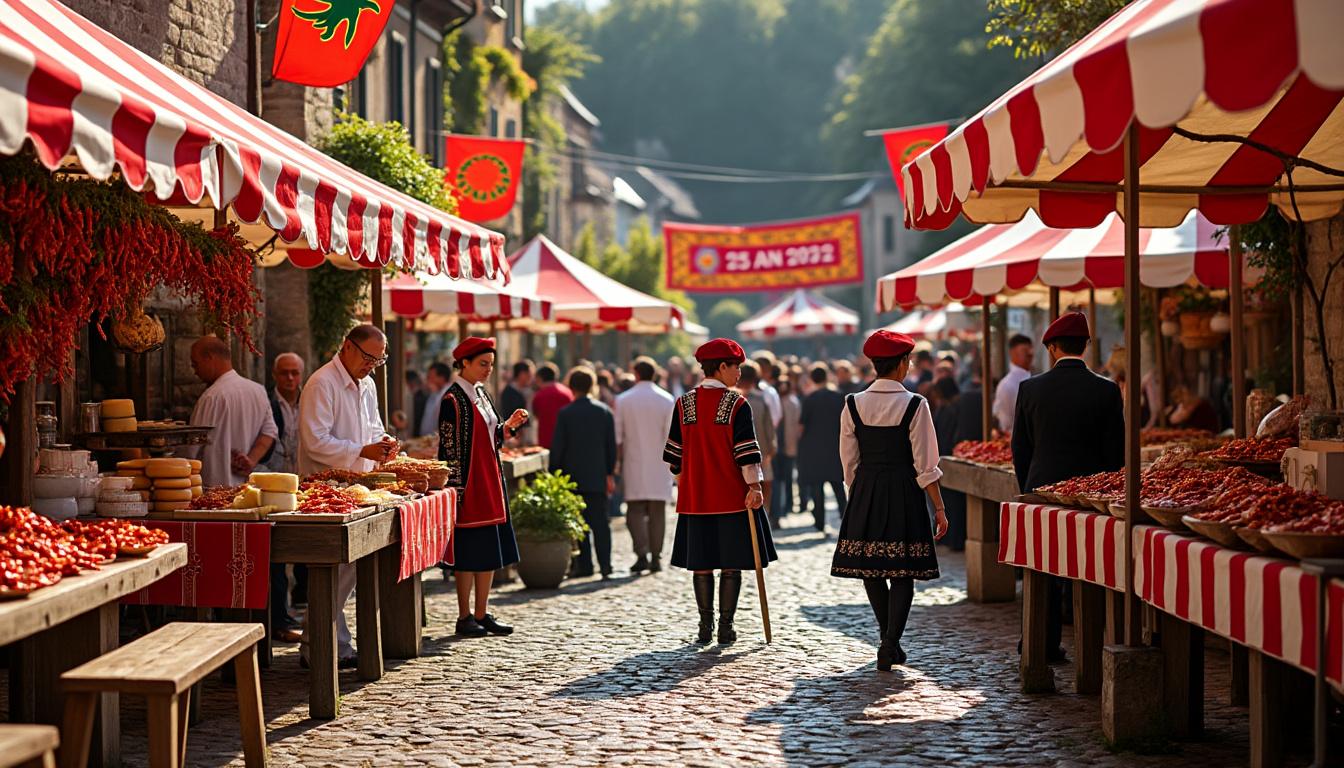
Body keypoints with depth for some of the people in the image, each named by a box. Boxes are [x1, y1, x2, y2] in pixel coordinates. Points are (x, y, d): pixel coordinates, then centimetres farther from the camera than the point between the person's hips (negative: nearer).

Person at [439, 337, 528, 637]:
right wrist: (457, 489, -18)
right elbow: (450, 448, -15)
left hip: (490, 483, 9)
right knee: (468, 552, -3)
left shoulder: (481, 394, 13)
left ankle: (482, 614, 16)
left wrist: (508, 425, 1)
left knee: (489, 552, 9)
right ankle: (464, 617, 5)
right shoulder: (453, 400, -12)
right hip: (468, 485, -9)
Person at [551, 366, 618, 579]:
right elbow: (611, 446, 4)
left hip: (573, 476, -2)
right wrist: (610, 473, 11)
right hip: (598, 476, 2)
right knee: (600, 521, 5)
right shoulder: (605, 411, 2)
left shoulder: (565, 413, -6)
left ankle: (584, 565, 3)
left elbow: (557, 447, -5)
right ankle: (605, 565, 0)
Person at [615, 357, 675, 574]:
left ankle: (642, 554, -12)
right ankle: (656, 558, 8)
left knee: (635, 511, 3)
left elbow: (617, 437, 0)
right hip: (659, 466, 1)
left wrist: (617, 463, 8)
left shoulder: (623, 400, -1)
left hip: (634, 465, -1)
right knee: (657, 512, 7)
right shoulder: (667, 400, -1)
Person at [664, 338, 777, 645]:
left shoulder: (684, 403, 3)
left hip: (695, 497, 3)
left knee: (701, 564, 8)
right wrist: (754, 486, -10)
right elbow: (747, 450, -13)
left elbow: (674, 453, 8)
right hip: (732, 496, -3)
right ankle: (726, 627, 4)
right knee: (731, 564, 4)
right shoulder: (737, 404, -8)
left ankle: (705, 627, 9)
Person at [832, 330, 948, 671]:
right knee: (903, 573, 3)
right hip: (903, 494, -3)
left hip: (865, 493, 3)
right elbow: (926, 466, -8)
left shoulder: (853, 405, 0)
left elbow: (849, 463, 5)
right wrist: (939, 508, -1)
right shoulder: (914, 405, -9)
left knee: (870, 568, 15)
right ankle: (890, 644, -7)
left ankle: (889, 639, 27)